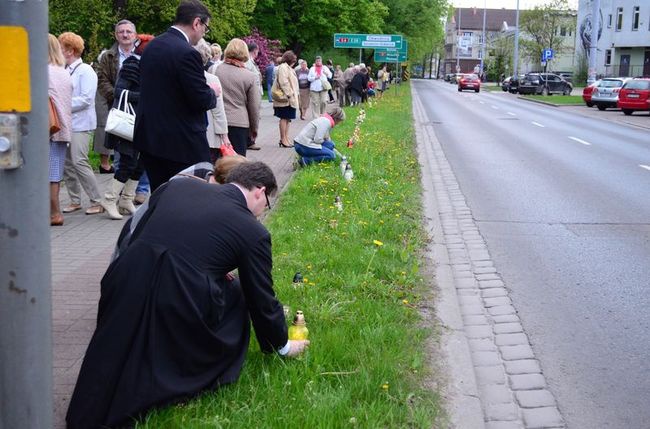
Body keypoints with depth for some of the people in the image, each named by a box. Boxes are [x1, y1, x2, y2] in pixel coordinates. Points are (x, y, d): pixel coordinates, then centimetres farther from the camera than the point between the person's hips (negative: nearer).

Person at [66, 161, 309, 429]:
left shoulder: (177, 185, 15)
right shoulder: (253, 232, 4)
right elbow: (262, 302, 13)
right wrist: (282, 346, 31)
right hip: (182, 304, -4)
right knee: (235, 296, 23)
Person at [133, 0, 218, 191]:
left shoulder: (151, 46, 9)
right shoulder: (187, 53, -18)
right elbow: (201, 100, -19)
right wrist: (213, 93, 3)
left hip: (149, 138, 8)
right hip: (182, 143, -8)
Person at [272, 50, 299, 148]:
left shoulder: (288, 68, 22)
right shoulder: (283, 67, -11)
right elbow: (283, 82, -20)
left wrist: (294, 95, 17)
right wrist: (288, 94, -22)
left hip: (290, 99, 10)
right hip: (286, 99, -10)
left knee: (287, 119, 11)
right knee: (284, 118, -6)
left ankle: (285, 138, 16)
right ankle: (283, 140, -2)